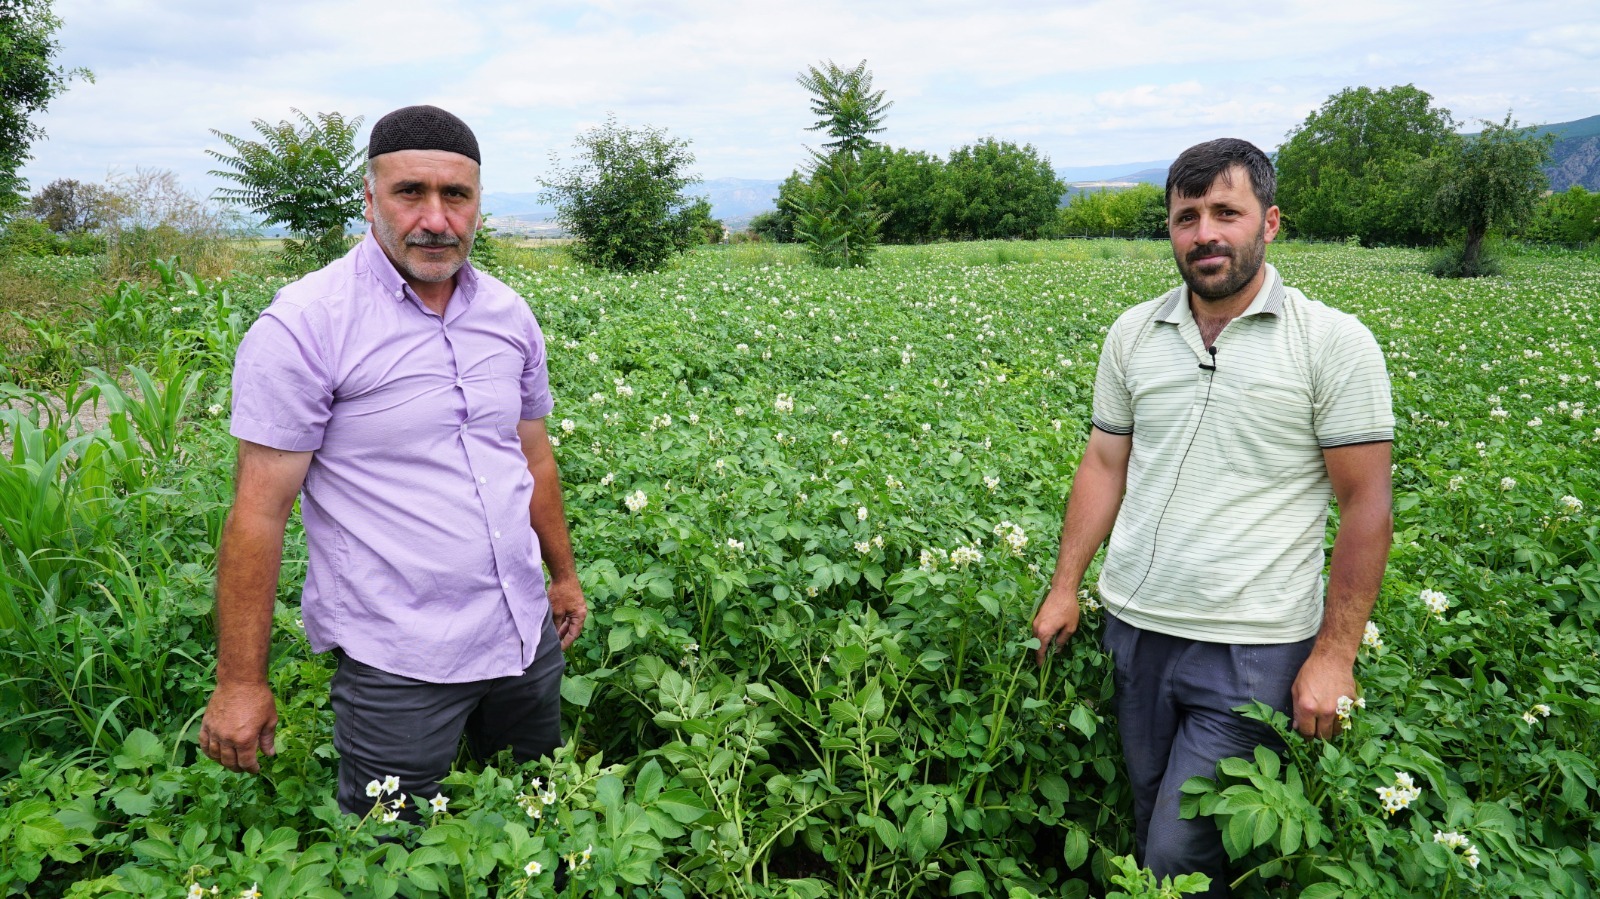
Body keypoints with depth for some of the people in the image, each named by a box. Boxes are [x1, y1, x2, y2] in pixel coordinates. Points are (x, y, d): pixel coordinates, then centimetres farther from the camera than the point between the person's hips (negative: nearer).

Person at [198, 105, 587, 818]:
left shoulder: (508, 314, 4)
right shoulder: (304, 326, -15)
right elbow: (258, 511, -14)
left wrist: (564, 574, 20)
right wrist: (240, 681, -11)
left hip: (525, 633, 6)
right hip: (399, 665, -5)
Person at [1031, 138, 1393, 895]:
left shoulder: (1335, 344, -8)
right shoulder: (1132, 333, 5)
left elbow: (1366, 505, -7)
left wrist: (1334, 656, -10)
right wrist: (1064, 588, 7)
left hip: (1252, 652, -4)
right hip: (1135, 632, 5)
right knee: (1150, 826, 18)